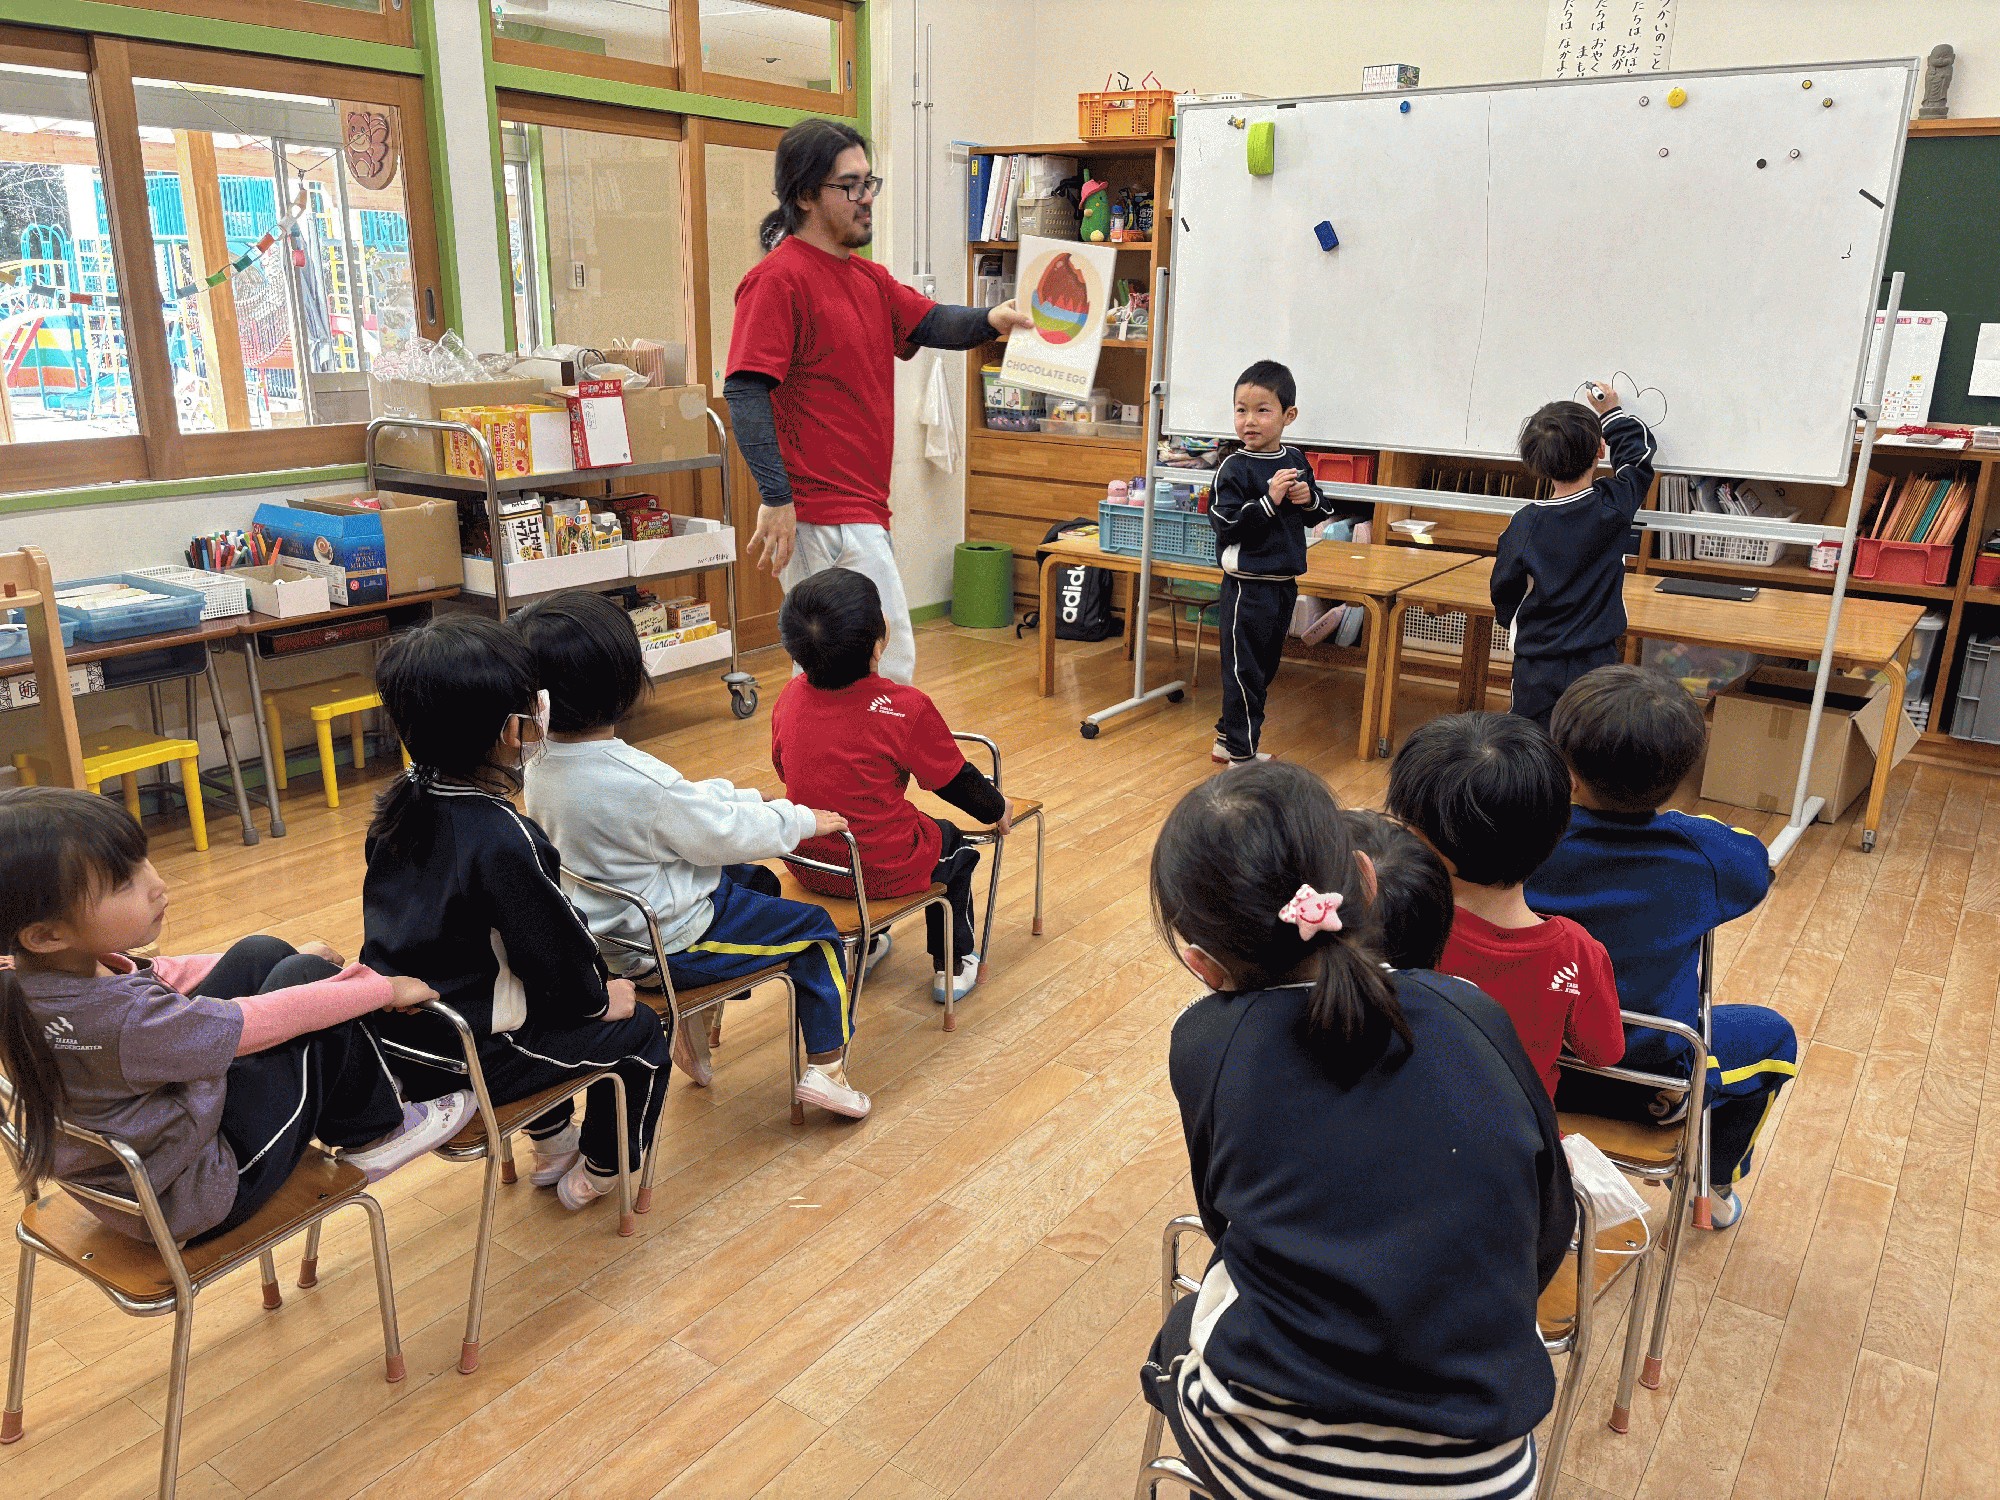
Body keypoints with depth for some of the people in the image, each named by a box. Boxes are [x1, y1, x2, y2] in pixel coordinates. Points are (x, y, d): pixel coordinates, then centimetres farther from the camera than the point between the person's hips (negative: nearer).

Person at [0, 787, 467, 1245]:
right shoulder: (124, 1020, -38)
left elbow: (157, 975, 7)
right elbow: (271, 1019, -27)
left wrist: (283, 963, 14)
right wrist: (386, 987, -11)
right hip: (190, 1204, -8)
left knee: (261, 953, 8)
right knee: (305, 974, -10)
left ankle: (348, 1084, 24)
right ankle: (373, 1134, 9)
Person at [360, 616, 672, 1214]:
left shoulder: (397, 806, -3)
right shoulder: (502, 840, -28)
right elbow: (555, 957, -20)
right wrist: (600, 998, 2)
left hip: (392, 1037, 8)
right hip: (463, 1059, -8)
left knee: (543, 1006, 34)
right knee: (640, 1033, 11)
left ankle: (553, 1144, 47)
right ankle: (598, 1173, 29)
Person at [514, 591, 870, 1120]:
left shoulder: (541, 767, -5)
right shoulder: (640, 780, -32)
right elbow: (725, 834, -19)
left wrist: (745, 799, 6)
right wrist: (801, 819, -3)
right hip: (666, 947, -9)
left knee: (756, 882, 29)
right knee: (815, 929, 9)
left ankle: (695, 1027, 32)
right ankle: (824, 1068, 13)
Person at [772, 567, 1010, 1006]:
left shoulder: (791, 696, -9)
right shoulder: (906, 708, -24)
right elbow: (957, 781, -10)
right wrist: (997, 810, 11)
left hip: (807, 863, 5)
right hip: (885, 871, -5)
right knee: (954, 843, 27)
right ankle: (953, 964, 36)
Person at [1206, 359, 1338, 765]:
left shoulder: (1295, 461, 7)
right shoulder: (1234, 468, -12)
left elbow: (1319, 516, 16)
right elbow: (1227, 525, -19)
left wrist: (1309, 500, -5)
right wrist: (1270, 499, -24)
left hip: (1284, 583, 7)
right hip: (1247, 586, -7)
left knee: (1264, 669, 17)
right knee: (1244, 670, -1)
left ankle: (1228, 738, 30)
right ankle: (1241, 754, 9)